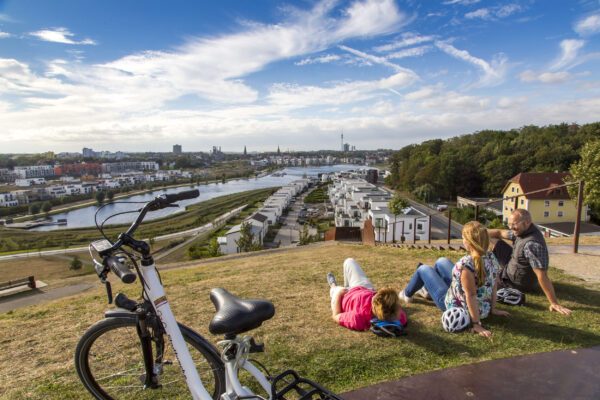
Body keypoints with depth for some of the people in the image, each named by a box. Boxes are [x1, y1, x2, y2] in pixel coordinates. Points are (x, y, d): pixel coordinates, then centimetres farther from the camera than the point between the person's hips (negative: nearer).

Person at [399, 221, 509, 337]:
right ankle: (427, 288, 51)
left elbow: (471, 296, -32)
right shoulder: (492, 257, -12)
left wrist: (476, 324, -23)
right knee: (441, 261, 21)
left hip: (458, 308, -7)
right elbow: (494, 287, -2)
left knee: (423, 269, 10)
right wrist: (492, 309, 9)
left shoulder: (466, 264, -36)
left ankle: (407, 294, 39)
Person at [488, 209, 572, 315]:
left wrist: (554, 303, -37)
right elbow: (500, 233, 1)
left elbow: (542, 276, -39)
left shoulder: (532, 244, -40)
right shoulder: (523, 230, -12)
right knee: (498, 245, 13)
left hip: (520, 283, -8)